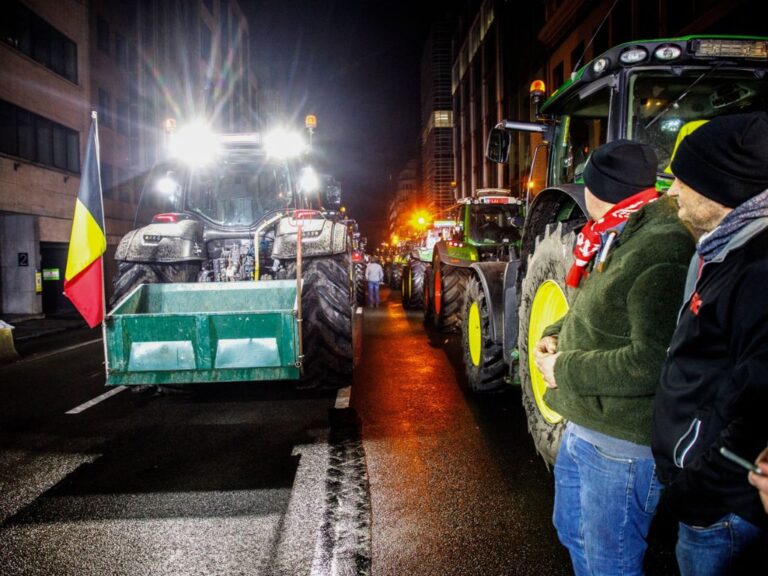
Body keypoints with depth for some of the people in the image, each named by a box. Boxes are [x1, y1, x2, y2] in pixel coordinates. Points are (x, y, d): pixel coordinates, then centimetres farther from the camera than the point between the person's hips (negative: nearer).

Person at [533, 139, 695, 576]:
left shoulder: (661, 249, -24)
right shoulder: (618, 239, 8)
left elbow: (652, 362, -30)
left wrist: (566, 370, -19)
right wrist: (556, 335, 2)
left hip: (621, 445, -9)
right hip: (583, 428, 10)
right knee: (572, 531, 28)